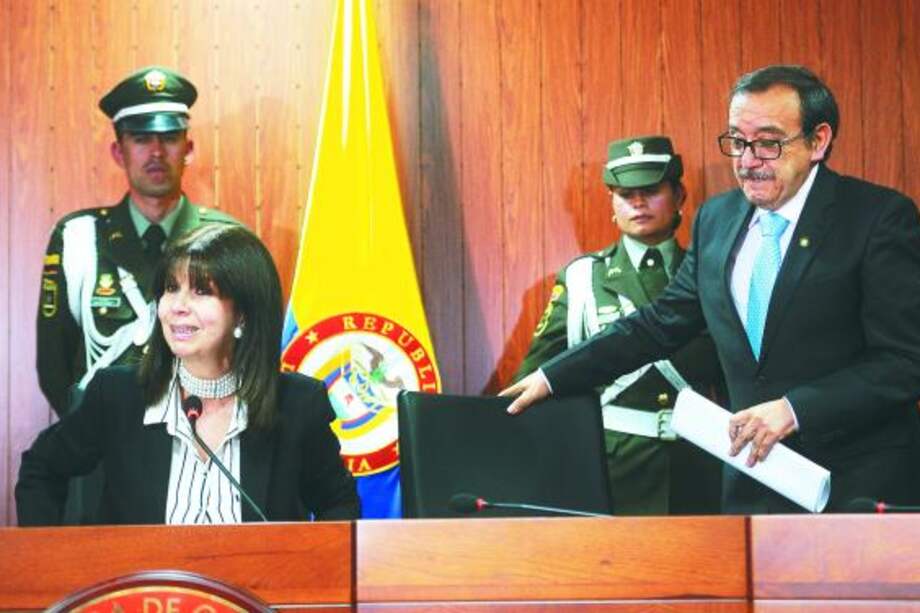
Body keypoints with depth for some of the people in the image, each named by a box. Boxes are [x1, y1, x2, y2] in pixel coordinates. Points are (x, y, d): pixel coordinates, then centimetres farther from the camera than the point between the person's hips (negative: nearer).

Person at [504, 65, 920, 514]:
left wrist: (795, 409, -22)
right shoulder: (717, 219, 8)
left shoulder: (882, 217, -10)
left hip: (858, 487, -5)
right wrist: (553, 377, 13)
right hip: (751, 483, 5)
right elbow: (660, 324, 16)